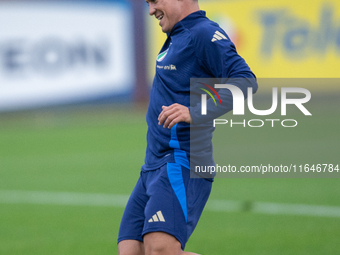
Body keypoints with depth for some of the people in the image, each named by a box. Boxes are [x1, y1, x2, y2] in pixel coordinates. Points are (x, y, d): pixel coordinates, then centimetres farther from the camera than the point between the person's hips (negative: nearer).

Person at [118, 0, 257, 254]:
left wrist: (195, 113, -31)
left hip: (181, 166, -10)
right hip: (154, 167, 10)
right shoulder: (177, 38, 21)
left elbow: (245, 81, -22)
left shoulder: (204, 33, -9)